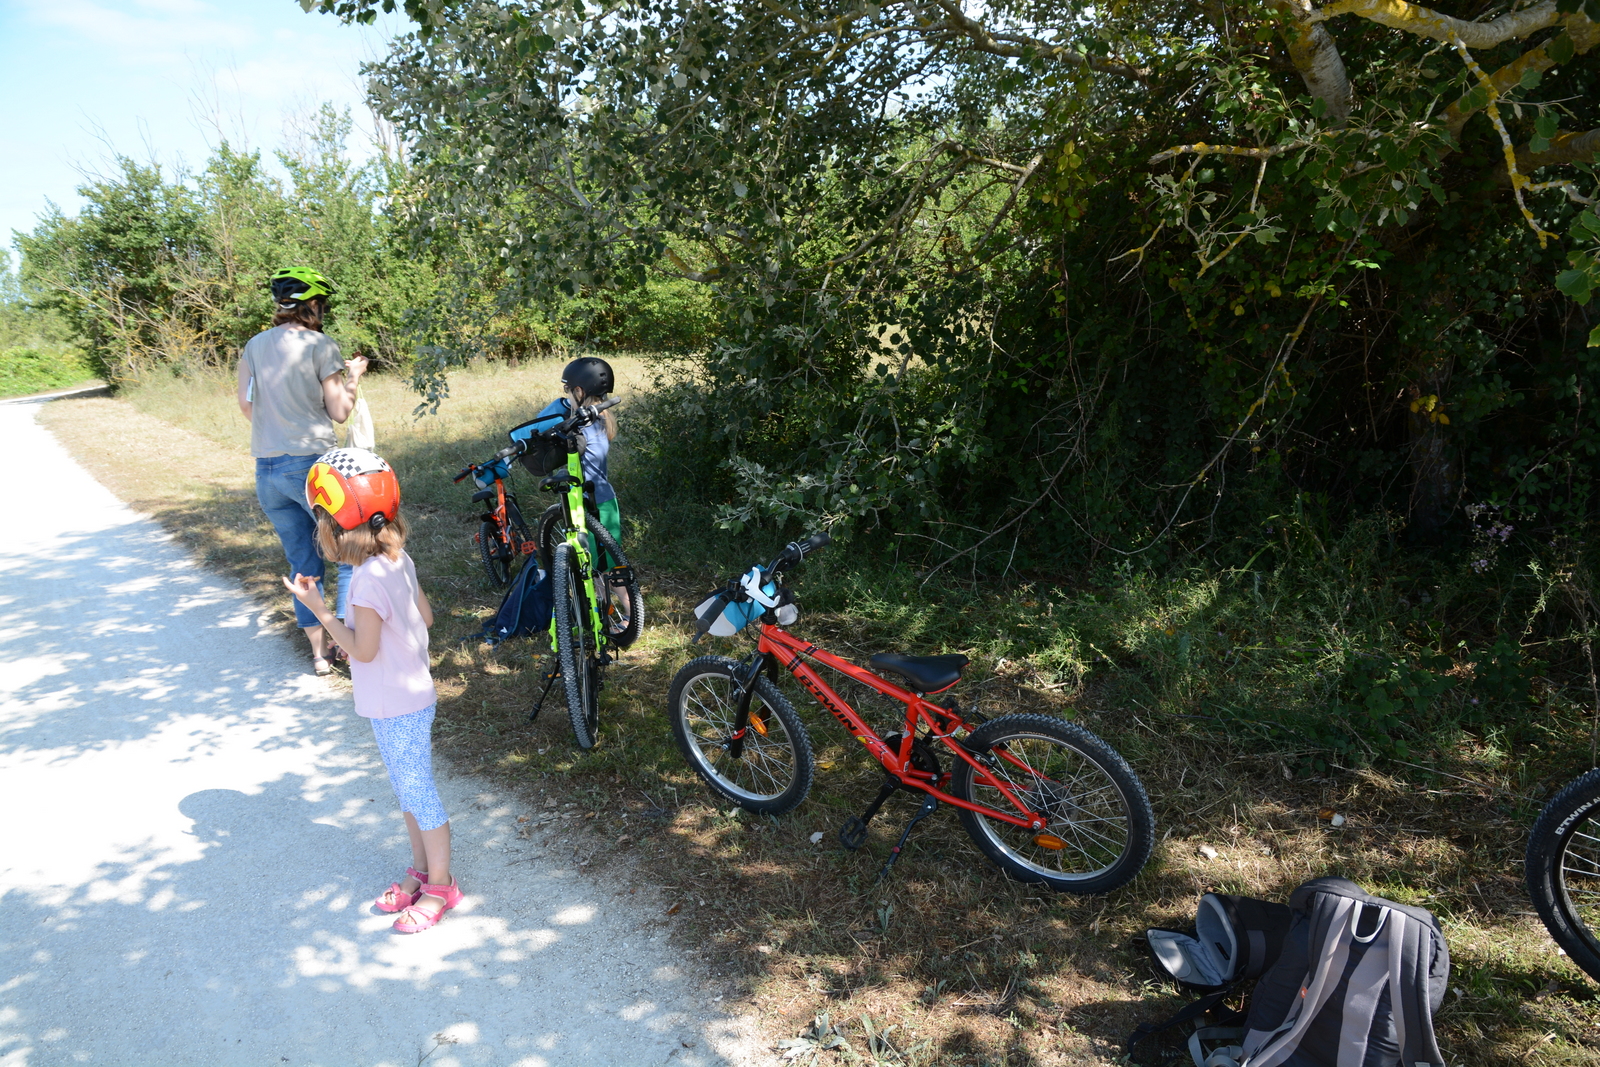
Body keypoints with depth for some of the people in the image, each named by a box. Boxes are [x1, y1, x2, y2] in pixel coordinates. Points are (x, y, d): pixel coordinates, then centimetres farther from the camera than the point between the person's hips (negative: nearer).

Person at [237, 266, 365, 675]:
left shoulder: (254, 345, 10)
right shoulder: (320, 345, -6)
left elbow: (245, 402, 4)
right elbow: (339, 411, -5)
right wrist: (353, 376, 11)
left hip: (267, 469, 6)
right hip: (313, 464, -6)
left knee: (302, 564, 14)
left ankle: (319, 651, 19)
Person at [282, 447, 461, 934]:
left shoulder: (369, 578, -26)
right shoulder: (399, 559, 0)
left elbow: (363, 650, -21)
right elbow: (426, 616, 9)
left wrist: (319, 609, -17)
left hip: (397, 708, -9)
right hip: (408, 696, 9)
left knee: (418, 793, 4)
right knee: (407, 789, 20)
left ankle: (439, 885, 18)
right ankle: (420, 870, 35)